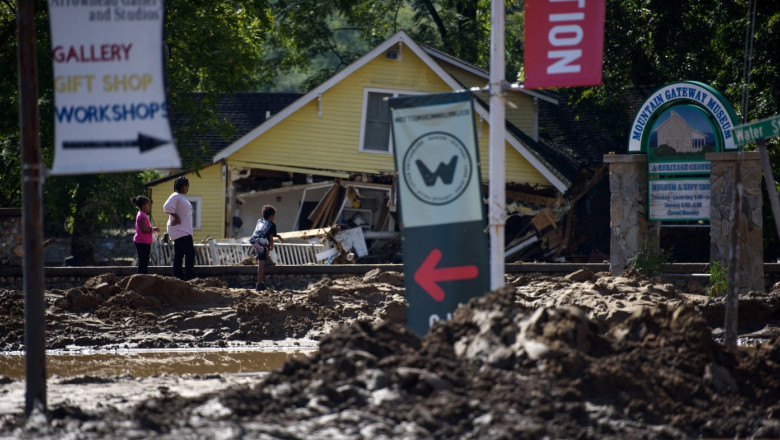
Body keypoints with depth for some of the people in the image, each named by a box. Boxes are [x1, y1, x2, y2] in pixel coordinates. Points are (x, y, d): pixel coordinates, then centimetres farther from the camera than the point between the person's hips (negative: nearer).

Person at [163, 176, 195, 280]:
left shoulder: (182, 197, 18)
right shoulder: (175, 196, -13)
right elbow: (167, 207, -25)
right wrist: (176, 218, -17)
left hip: (184, 231, 10)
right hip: (180, 231, -10)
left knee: (178, 255, 8)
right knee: (190, 253, -14)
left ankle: (178, 276, 9)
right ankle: (189, 278, -18)